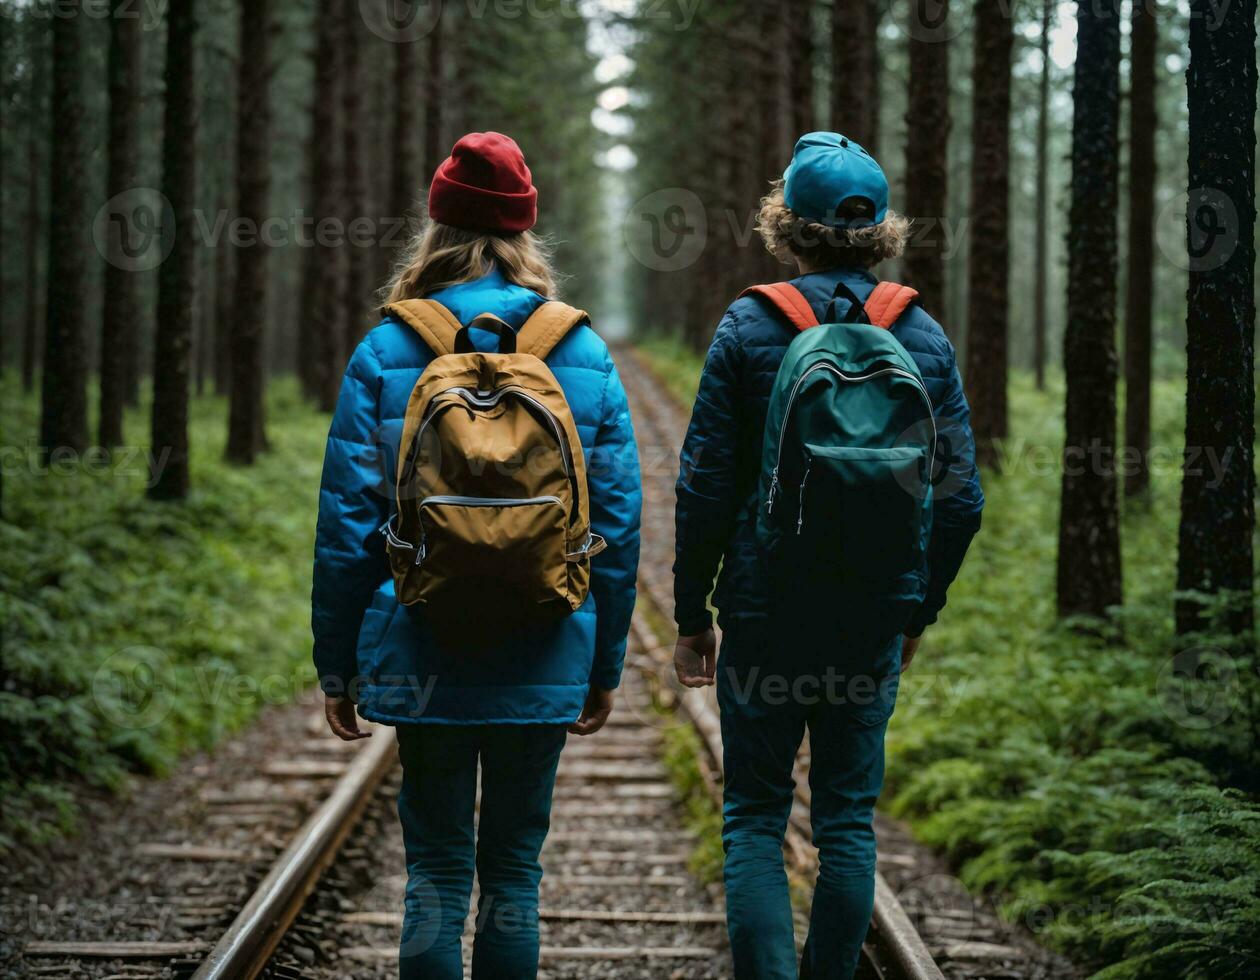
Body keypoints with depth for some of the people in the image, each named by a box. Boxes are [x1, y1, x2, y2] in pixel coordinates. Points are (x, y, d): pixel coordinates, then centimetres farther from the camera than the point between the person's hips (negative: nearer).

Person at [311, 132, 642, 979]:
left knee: (437, 867, 6)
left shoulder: (385, 354, -3)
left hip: (422, 653, -1)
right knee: (514, 864, 10)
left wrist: (337, 662, 6)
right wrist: (605, 664, 12)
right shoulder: (585, 355, 2)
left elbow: (346, 521, -2)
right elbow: (619, 520, 3)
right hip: (546, 659, 1)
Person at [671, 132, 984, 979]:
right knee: (849, 818, 11)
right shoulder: (925, 338, 1)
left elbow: (706, 488, -8)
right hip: (876, 621, 2)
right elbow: (961, 500, 2)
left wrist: (692, 615, 2)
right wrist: (920, 608, 15)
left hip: (767, 612, -2)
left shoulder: (751, 328, -7)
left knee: (755, 818, 5)